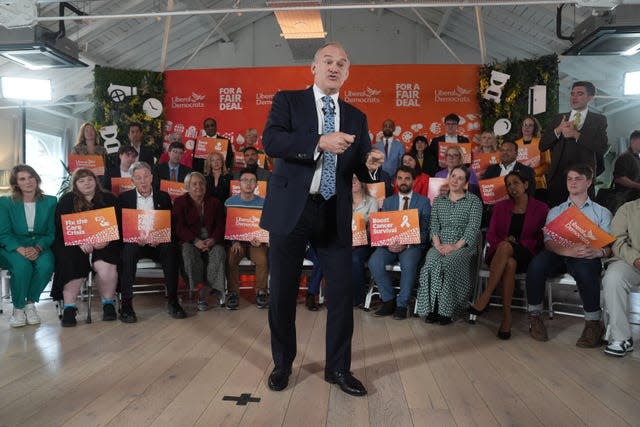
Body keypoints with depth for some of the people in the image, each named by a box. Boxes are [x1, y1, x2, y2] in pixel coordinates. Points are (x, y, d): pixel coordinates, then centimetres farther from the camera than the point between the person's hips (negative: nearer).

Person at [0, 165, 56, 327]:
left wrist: (38, 248, -18)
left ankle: (30, 303, -9)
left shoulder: (50, 202, 5)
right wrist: (20, 249, -22)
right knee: (22, 265, -33)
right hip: (13, 247, -1)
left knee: (46, 265, -31)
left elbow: (51, 232, 2)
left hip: (40, 246, 1)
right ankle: (18, 308, -12)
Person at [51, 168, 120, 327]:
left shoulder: (109, 199, 13)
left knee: (105, 265, -30)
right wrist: (80, 242, -16)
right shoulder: (66, 201, 12)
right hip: (73, 245, 1)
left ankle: (108, 303, -10)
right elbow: (61, 228, 1)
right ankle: (69, 308, -17)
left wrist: (107, 240, -14)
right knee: (72, 265, -30)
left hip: (104, 245, 0)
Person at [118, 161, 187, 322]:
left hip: (158, 242, 1)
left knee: (171, 250, -30)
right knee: (128, 251, -34)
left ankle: (172, 301, -25)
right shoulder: (124, 198, 9)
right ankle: (126, 304, -29)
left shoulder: (163, 197, 11)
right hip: (133, 242, 0)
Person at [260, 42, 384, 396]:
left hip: (335, 214, 3)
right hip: (291, 209, -2)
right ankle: (282, 364, 30)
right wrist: (319, 142, -26)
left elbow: (361, 168, 11)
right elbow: (270, 140, -15)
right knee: (283, 291, 8)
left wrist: (371, 164, -12)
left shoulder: (356, 117, 14)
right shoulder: (288, 101, 3)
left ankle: (338, 368, 23)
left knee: (342, 291, 4)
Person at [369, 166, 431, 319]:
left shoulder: (423, 202, 8)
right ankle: (389, 301, -10)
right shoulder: (388, 202, 17)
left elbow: (424, 230, -1)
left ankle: (402, 304, -17)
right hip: (390, 243, 3)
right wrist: (388, 243, -14)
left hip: (412, 244, -3)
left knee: (408, 263, -35)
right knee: (374, 261, -27)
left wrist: (406, 244, -18)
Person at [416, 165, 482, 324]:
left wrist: (455, 246, -16)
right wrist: (438, 245, -10)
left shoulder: (474, 201, 6)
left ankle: (446, 310, -23)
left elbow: (473, 228, -4)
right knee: (431, 263, -30)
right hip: (440, 246, 3)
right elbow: (434, 225, 9)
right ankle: (432, 308, -22)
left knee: (449, 264, -34)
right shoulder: (438, 200, 18)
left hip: (463, 246, -3)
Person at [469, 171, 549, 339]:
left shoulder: (540, 208, 9)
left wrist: (512, 243, -8)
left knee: (505, 247, -37)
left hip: (526, 255, -2)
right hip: (499, 253, 2)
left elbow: (542, 239, 5)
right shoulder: (500, 207, 17)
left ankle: (484, 298, -37)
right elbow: (490, 235, 10)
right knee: (509, 263, -37)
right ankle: (507, 316, -35)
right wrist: (503, 241, -11)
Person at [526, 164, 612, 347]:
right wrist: (569, 250, -21)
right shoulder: (555, 212, 20)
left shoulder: (602, 213, 18)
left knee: (585, 267, -38)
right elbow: (549, 242, 2)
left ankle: (593, 323, -22)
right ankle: (534, 316, -17)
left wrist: (598, 251, -22)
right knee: (537, 263, -32)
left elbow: (609, 246, 4)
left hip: (586, 259, -1)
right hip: (559, 256, 1)